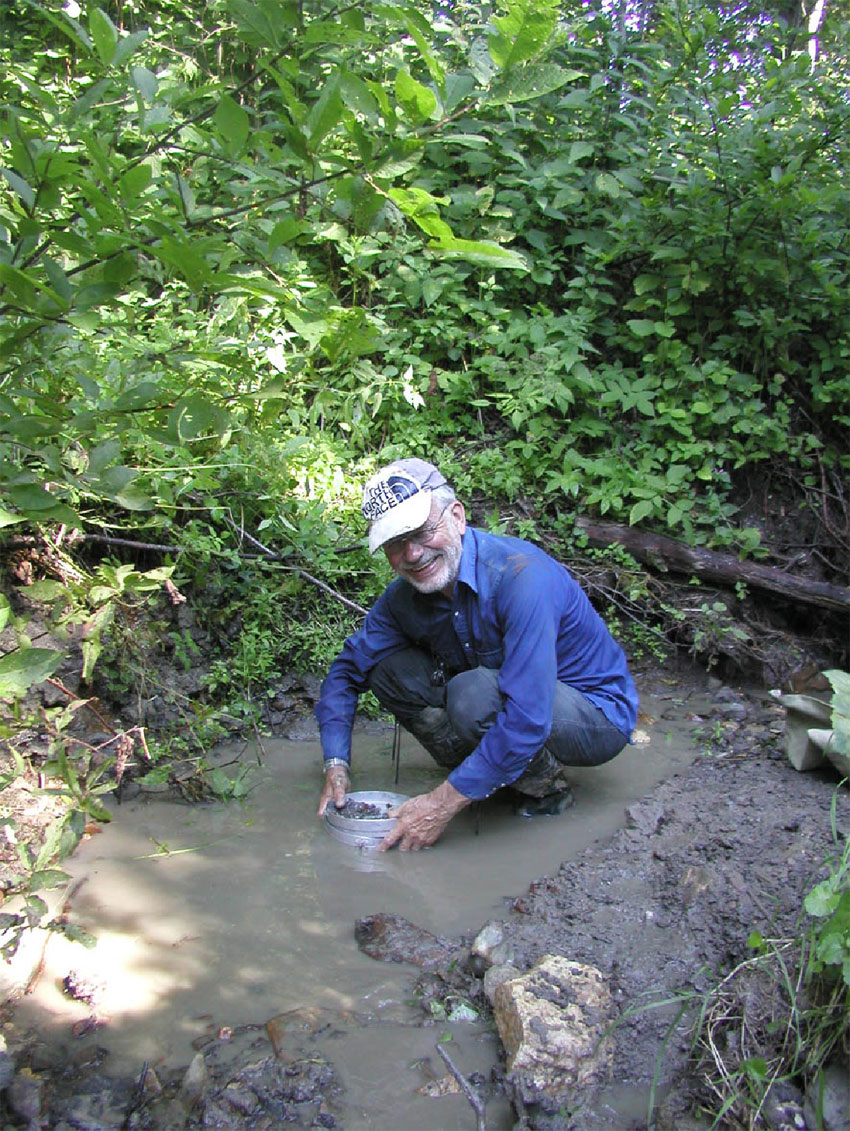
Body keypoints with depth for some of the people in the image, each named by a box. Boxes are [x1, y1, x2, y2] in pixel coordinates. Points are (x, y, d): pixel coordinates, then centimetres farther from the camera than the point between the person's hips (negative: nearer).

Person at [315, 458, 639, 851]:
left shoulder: (520, 575, -31)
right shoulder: (404, 596, -8)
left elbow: (526, 719, -36)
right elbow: (347, 670, 5)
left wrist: (444, 804, -31)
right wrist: (336, 766, -8)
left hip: (598, 717, -6)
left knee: (473, 693, -35)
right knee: (390, 670, -10)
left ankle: (546, 788, -6)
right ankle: (497, 773, 0)